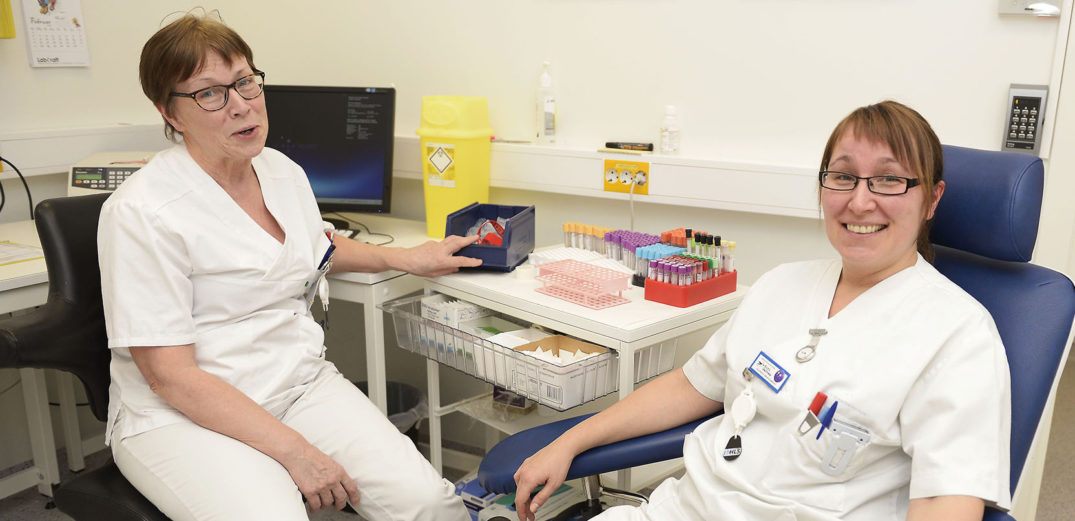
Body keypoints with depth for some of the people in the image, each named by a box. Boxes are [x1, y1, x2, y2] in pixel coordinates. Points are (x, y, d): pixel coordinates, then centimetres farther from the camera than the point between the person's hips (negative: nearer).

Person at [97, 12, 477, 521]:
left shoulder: (283, 171, 8)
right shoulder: (142, 212, -14)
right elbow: (171, 376, -17)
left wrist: (407, 259, 22)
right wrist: (294, 450, -21)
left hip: (301, 380, 5)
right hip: (185, 415, -4)